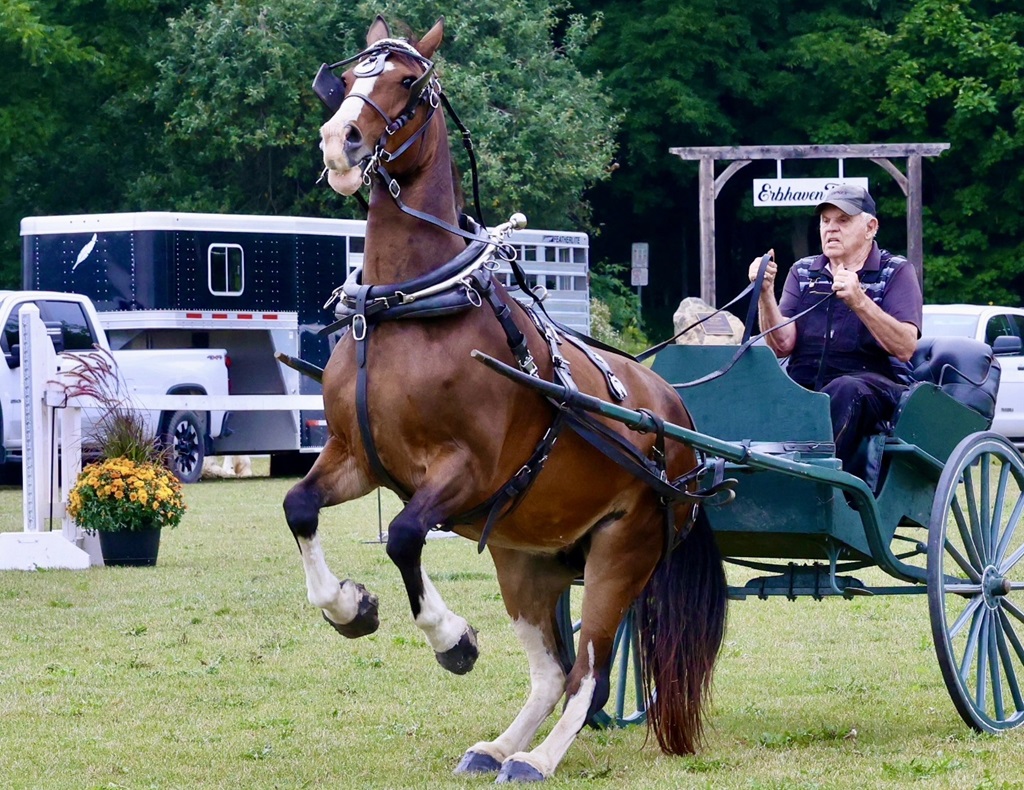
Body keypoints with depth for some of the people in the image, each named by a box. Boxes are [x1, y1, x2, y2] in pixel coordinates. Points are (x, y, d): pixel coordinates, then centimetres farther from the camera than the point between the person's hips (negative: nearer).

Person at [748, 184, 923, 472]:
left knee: (844, 390, -38)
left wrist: (859, 301, -21)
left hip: (873, 384, -3)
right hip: (803, 384, 3)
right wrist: (765, 294, -10)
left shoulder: (896, 272, 7)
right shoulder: (803, 272, 19)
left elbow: (905, 348, -9)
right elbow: (781, 346, 5)